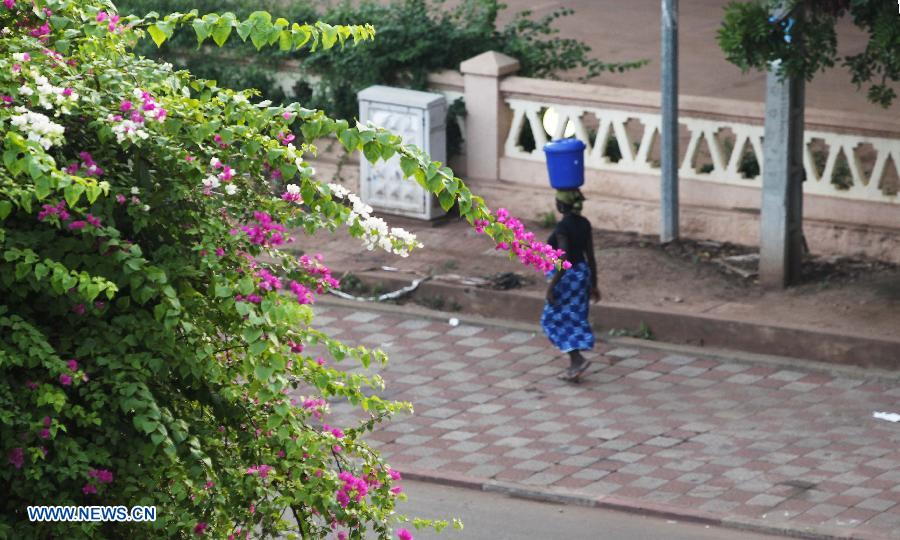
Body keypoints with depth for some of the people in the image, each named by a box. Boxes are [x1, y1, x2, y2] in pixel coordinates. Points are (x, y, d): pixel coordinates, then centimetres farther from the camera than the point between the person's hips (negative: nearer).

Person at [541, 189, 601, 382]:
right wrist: (593, 284, 13)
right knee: (574, 320, 15)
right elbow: (590, 257, 6)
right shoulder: (584, 224, 2)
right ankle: (574, 365, 18)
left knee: (554, 320, 3)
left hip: (567, 277, -8)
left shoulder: (562, 227, -20)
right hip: (582, 273, 8)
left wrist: (551, 286, -17)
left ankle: (577, 358, -9)